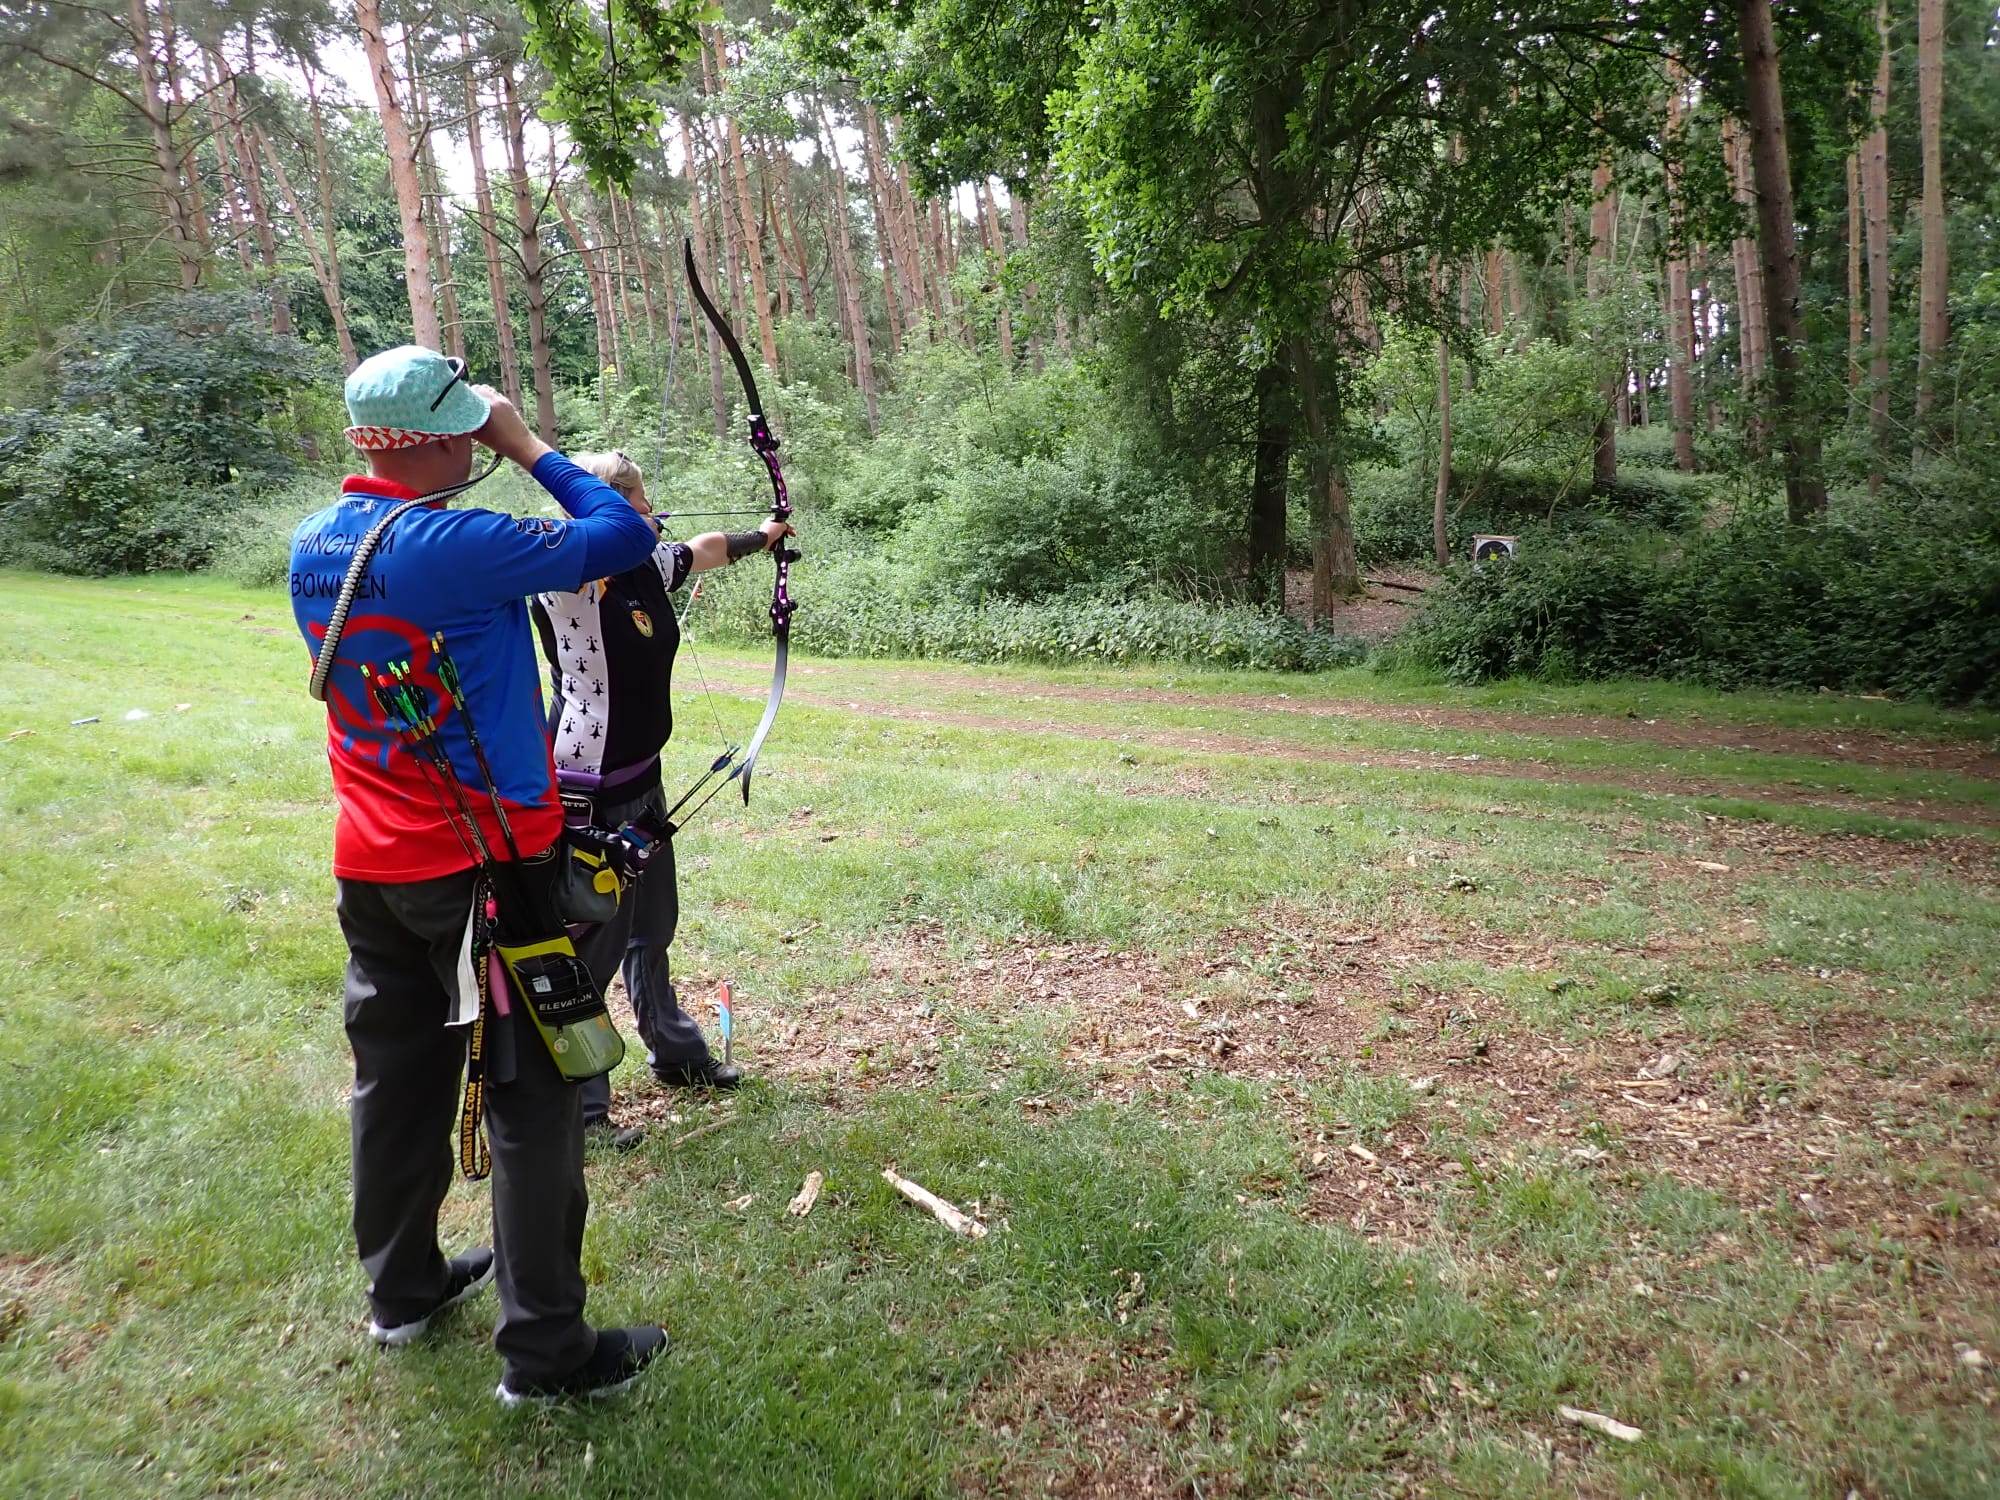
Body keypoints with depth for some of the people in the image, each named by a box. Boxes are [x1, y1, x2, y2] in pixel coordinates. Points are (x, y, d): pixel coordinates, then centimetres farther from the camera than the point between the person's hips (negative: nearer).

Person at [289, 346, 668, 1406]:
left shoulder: (313, 548, 4)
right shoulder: (450, 547, -21)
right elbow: (622, 535, -19)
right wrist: (527, 448, -9)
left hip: (373, 867, 8)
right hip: (484, 864, -8)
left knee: (398, 1076, 20)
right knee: (529, 1099, 2)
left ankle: (401, 1287, 37)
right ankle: (544, 1350, 12)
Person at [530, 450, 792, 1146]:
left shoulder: (648, 565, 3)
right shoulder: (569, 584, -21)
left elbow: (707, 548, 23)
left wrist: (762, 536, 37)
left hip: (640, 784, 9)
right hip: (588, 799, -9)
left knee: (651, 929, 25)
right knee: (591, 946, 1)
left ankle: (676, 1053, 45)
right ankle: (578, 1104, 17)